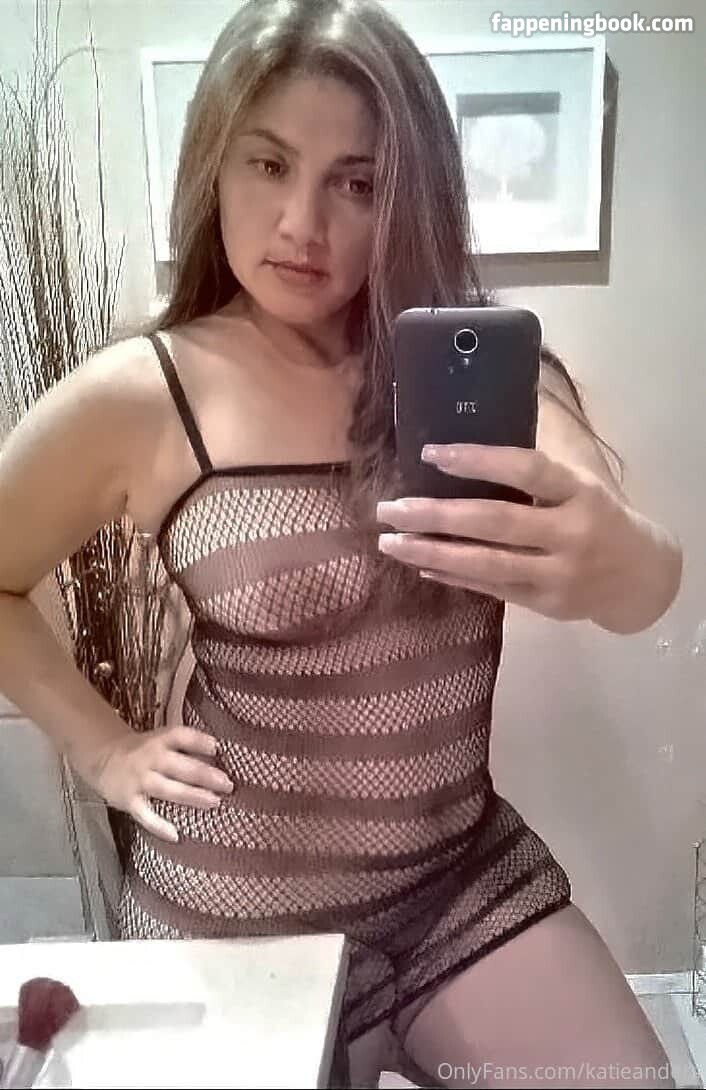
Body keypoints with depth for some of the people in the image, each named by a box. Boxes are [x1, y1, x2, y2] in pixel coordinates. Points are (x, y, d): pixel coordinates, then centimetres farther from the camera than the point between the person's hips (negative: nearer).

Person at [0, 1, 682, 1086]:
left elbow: (647, 579, -21)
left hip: (471, 872, 3)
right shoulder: (139, 395, -14)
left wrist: (616, 561, -43)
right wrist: (103, 748, -6)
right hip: (239, 911, -1)